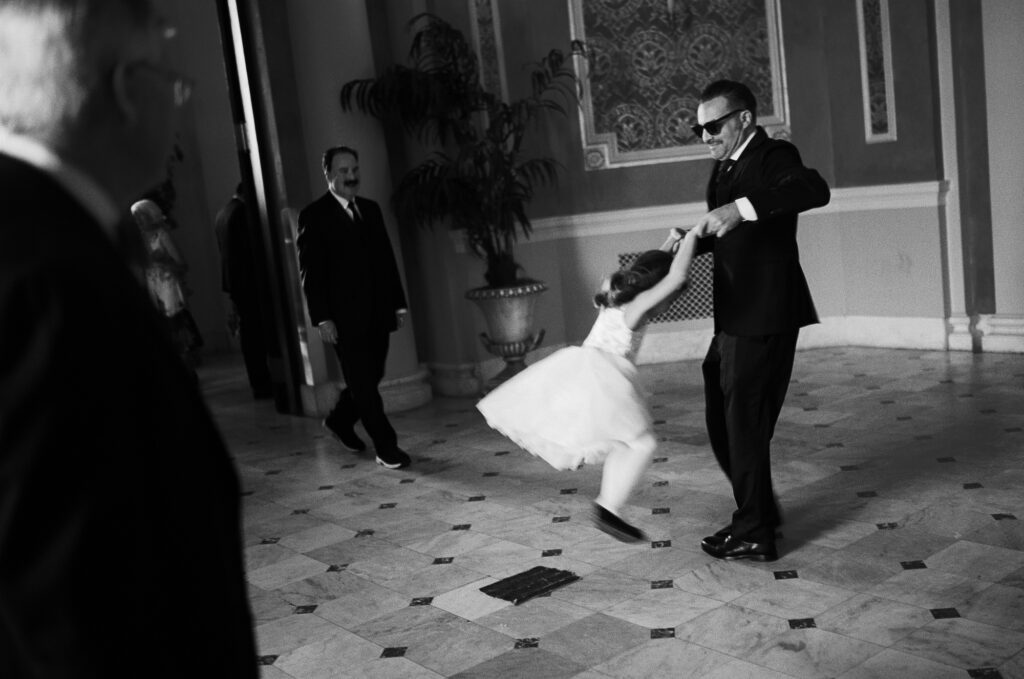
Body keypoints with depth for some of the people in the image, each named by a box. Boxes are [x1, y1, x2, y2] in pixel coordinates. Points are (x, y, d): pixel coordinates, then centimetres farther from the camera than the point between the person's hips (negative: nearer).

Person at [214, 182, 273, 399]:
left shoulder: (222, 213, 13)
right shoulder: (242, 212, -13)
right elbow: (253, 247, -16)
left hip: (232, 281, 8)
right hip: (249, 281, -8)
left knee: (248, 334, 10)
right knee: (259, 332, -4)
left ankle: (258, 383, 13)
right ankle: (263, 385, -3)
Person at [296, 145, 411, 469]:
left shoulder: (370, 209, 14)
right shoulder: (314, 215, -4)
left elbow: (387, 258, 15)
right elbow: (309, 271, -7)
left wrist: (398, 302, 11)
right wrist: (321, 318, -13)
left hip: (377, 313, 6)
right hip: (345, 317, -6)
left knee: (369, 378, 13)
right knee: (363, 383, -2)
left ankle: (339, 421, 37)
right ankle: (386, 447, 4)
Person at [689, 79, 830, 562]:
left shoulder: (774, 156, -11)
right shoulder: (725, 167, 17)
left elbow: (814, 189, -32)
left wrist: (741, 208, -40)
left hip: (765, 318, -9)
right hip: (735, 318, 9)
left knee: (745, 423, 0)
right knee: (722, 420, 16)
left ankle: (754, 535, 14)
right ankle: (759, 511, 32)